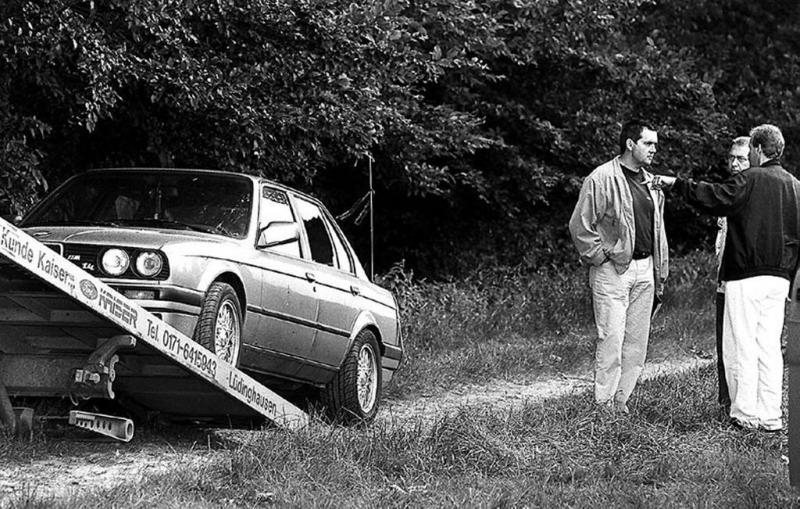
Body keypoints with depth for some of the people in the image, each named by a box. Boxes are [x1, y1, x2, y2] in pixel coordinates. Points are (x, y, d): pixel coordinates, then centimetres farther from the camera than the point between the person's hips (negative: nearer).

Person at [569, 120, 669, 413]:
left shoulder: (651, 183, 15)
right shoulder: (602, 178, -9)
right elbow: (580, 225, -11)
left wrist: (660, 272, 18)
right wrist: (599, 258, -10)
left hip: (644, 270, 7)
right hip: (612, 270, -7)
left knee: (637, 341, 7)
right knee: (611, 339, -9)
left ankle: (621, 400, 14)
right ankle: (603, 406, -5)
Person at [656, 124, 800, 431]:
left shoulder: (750, 179, -10)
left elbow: (713, 198, -16)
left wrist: (676, 184, -5)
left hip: (746, 276, -6)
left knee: (741, 347, 0)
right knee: (769, 346, 9)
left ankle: (746, 414, 0)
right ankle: (770, 416, 9)